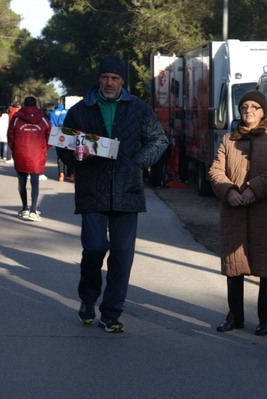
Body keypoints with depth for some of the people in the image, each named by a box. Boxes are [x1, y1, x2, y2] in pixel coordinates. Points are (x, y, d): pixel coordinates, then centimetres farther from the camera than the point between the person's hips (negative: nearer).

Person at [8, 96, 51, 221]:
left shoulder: (16, 119, -1)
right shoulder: (43, 120, 1)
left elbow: (10, 137, 0)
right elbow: (49, 137, 0)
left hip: (20, 156, 0)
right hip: (37, 157, 0)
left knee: (22, 182, 13)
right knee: (35, 182, 2)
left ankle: (25, 209, 18)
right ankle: (33, 211, -6)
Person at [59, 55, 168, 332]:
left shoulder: (138, 109, 7)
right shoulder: (80, 110, 7)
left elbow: (159, 140, 11)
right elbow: (64, 148, 11)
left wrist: (137, 162, -4)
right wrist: (77, 156, -13)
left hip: (126, 192, 1)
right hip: (92, 192, -1)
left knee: (122, 254, 0)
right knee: (95, 247, -11)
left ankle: (111, 314, 11)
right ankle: (88, 298, 17)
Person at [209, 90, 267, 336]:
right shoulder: (229, 140, 16)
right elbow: (216, 170, 7)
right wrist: (228, 191, -11)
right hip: (234, 212, 4)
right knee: (234, 264, 8)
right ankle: (235, 316, 18)